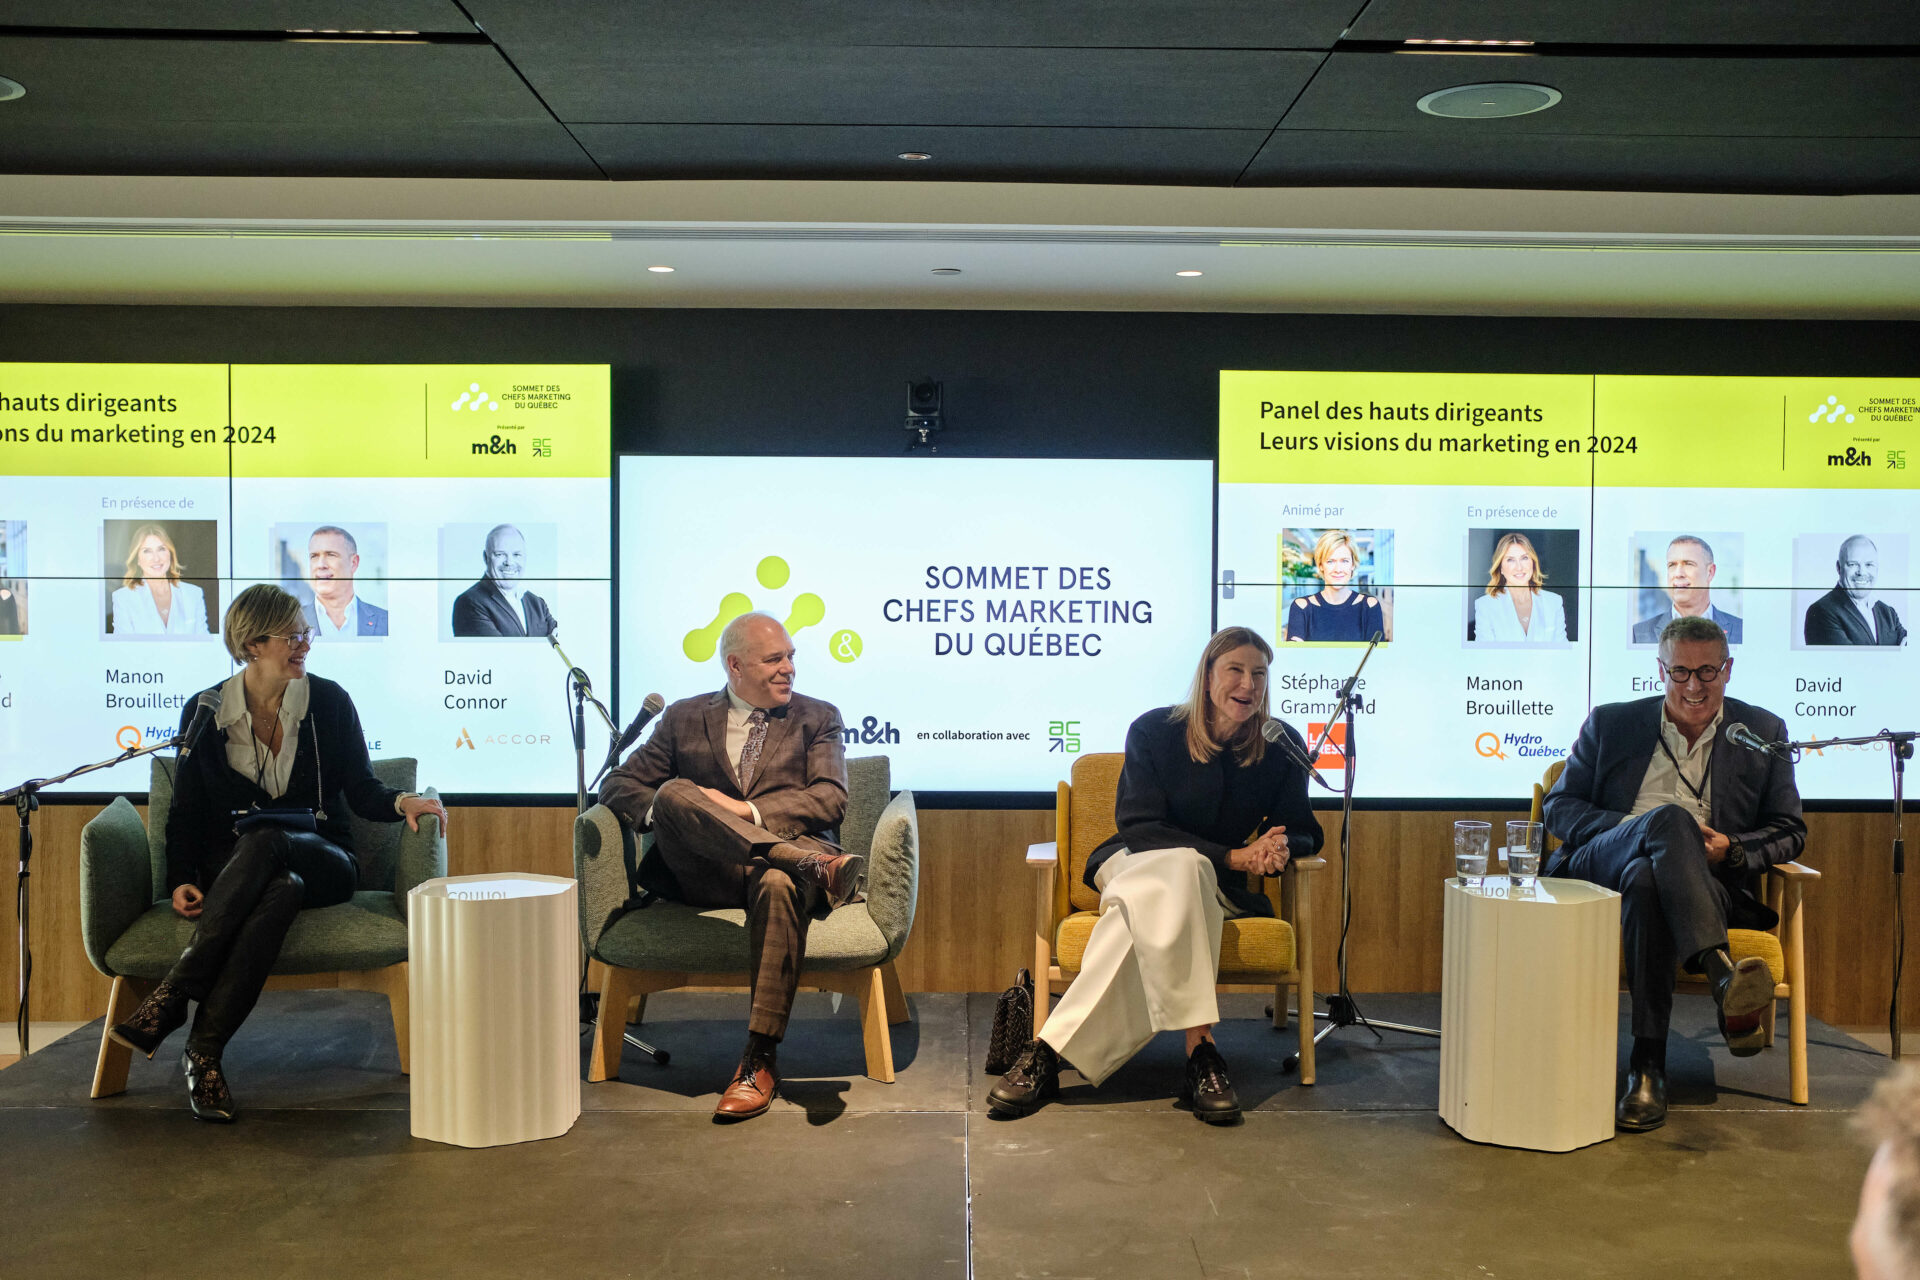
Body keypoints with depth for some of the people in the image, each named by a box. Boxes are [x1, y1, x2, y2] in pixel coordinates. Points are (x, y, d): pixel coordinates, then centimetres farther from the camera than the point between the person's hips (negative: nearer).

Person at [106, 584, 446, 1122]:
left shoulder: (329, 701, 4)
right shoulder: (203, 712, 4)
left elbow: (360, 790, 5)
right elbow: (186, 812, 7)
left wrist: (400, 801, -17)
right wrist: (182, 881, -8)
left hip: (323, 862, 0)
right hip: (232, 871, 0)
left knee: (264, 839, -37)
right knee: (282, 889, -38)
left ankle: (171, 998, -39)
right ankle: (205, 1052, -39)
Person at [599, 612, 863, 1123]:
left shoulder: (818, 718, 17)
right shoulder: (685, 718, 20)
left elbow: (831, 801, 2)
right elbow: (618, 784, 14)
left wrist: (747, 810, -11)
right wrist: (662, 808, -10)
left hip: (785, 851, -1)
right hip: (706, 874, 1)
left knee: (779, 884, -39)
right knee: (675, 793, -29)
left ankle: (760, 1061, -37)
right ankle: (816, 869, -40)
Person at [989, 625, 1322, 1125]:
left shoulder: (1281, 747, 0)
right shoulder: (1154, 731, -6)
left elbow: (1301, 831, 6)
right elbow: (1139, 827, -12)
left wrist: (1280, 846, -21)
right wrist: (1231, 857, -23)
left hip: (1219, 886, 1)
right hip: (1135, 864, -1)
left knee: (1153, 900, -38)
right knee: (1182, 869, -41)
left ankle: (1053, 1050, -45)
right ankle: (1199, 1052, -48)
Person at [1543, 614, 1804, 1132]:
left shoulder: (1763, 732, 16)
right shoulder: (1611, 723, 16)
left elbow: (1790, 831, 14)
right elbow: (1559, 806, 12)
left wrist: (1731, 849, -8)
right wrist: (1626, 826, -8)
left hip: (1713, 884, 0)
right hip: (1604, 871, 0)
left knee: (1646, 879, -39)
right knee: (1671, 818, -35)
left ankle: (1648, 1068, -41)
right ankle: (1723, 976, -55)